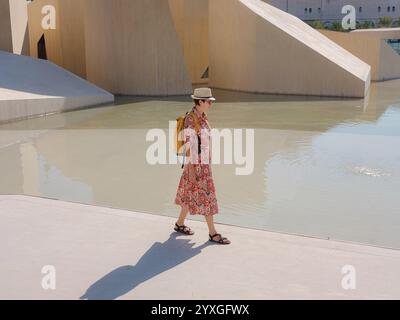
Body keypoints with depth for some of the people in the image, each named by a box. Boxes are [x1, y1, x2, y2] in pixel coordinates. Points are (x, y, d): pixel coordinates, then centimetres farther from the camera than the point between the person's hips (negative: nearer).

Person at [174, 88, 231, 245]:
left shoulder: (202, 117, 8)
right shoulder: (190, 119, -21)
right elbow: (188, 145, -21)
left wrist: (207, 162, 21)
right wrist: (191, 168, -20)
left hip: (203, 162, 10)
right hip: (195, 164, -10)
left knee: (192, 195, 18)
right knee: (206, 196, -3)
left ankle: (180, 224, 34)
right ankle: (213, 233, 7)